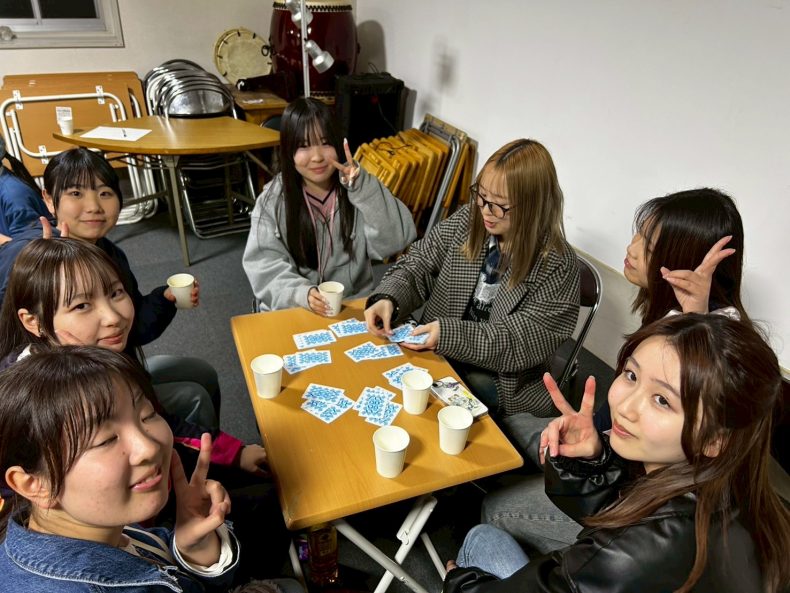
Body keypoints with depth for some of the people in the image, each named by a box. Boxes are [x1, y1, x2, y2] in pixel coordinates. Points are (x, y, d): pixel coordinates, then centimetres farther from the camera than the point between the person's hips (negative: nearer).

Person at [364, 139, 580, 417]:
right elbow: (418, 265, 2)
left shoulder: (558, 265, -16)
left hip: (502, 381, -4)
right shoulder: (467, 220, -3)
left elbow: (527, 340, -19)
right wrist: (387, 298, -20)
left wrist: (448, 334, -29)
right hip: (436, 354, 5)